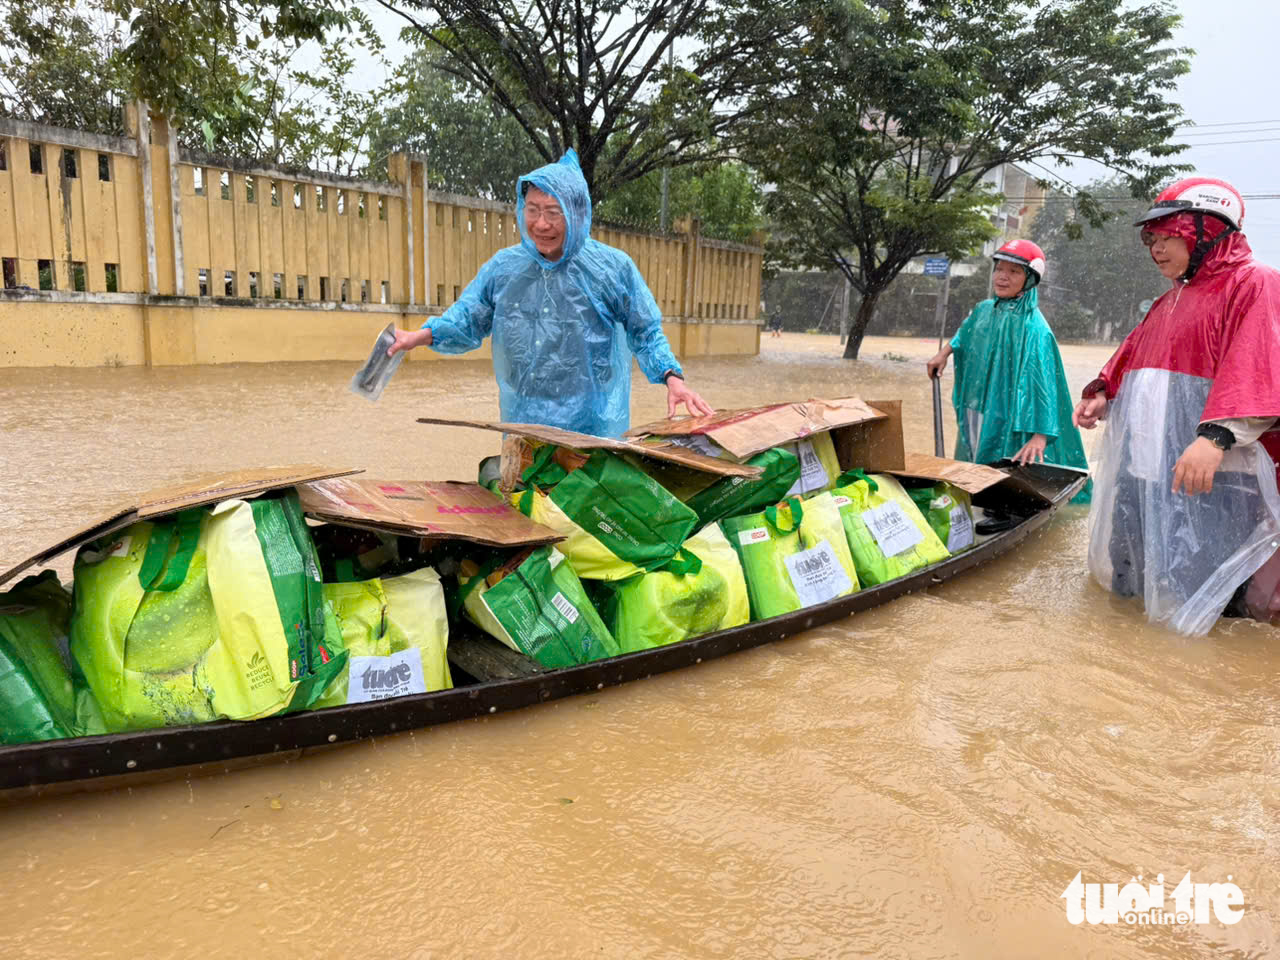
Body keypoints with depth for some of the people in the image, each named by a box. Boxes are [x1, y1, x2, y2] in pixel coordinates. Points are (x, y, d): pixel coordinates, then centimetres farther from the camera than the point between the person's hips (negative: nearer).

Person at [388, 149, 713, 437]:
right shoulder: (503, 266, 5)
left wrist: (673, 379, -12)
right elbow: (468, 321, 10)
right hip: (523, 425, 4)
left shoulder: (613, 267, -4)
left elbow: (646, 334, 2)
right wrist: (422, 336, -7)